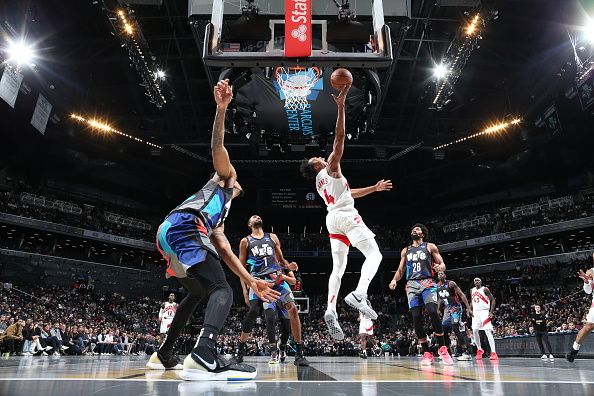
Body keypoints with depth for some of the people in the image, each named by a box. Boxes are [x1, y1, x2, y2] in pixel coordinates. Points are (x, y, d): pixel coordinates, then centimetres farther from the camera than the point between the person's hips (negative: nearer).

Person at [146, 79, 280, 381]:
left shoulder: (220, 220, 39)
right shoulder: (223, 177, 24)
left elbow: (226, 253, 30)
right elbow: (217, 146, 6)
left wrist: (252, 281, 26)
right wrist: (221, 108, -6)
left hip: (169, 233, 10)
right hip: (182, 228, -9)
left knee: (197, 293, 27)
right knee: (222, 290, -21)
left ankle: (163, 354, 35)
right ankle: (204, 357, -44)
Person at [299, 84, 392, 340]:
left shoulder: (320, 183, 26)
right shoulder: (330, 168, 4)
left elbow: (350, 193, 32)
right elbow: (339, 139, -6)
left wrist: (374, 188, 34)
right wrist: (341, 106, -6)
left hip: (332, 219, 8)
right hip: (345, 215, -8)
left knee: (338, 268, 4)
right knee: (374, 254, -9)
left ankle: (331, 311, -9)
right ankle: (359, 294, -30)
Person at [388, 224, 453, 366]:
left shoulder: (430, 247, 11)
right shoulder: (405, 251, 20)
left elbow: (442, 264, 7)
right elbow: (400, 270, 20)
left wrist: (440, 267, -17)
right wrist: (394, 280, 0)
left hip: (427, 282, -3)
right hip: (412, 285, 3)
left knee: (432, 311, -24)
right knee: (416, 318, -8)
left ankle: (442, 348, -9)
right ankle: (427, 353, 2)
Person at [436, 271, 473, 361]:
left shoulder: (451, 283, -11)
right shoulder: (437, 286, 8)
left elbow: (462, 295, -14)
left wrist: (468, 308, -21)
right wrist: (438, 310, 15)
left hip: (455, 308, -7)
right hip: (447, 310, 7)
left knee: (456, 329, -19)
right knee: (444, 331, 5)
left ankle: (466, 353, -16)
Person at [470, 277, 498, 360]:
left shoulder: (485, 289, -6)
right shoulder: (472, 290, 11)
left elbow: (493, 300, -8)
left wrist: (491, 312, -16)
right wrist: (471, 310, 8)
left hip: (484, 312, -5)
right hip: (475, 313, 6)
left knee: (488, 332, -14)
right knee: (475, 331, 1)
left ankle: (493, 353, -15)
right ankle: (479, 350, 18)